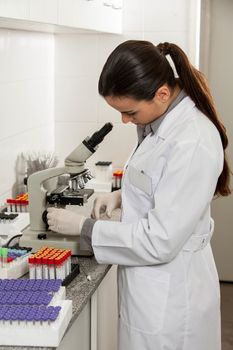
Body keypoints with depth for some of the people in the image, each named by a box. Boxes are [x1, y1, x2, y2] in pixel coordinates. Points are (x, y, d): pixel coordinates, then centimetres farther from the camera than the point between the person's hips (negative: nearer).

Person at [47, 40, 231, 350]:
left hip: (170, 293, -8)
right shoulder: (161, 121, 1)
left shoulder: (193, 143, -27)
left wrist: (83, 227, -18)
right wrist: (123, 196, 0)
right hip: (152, 283, 9)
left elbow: (160, 241, -26)